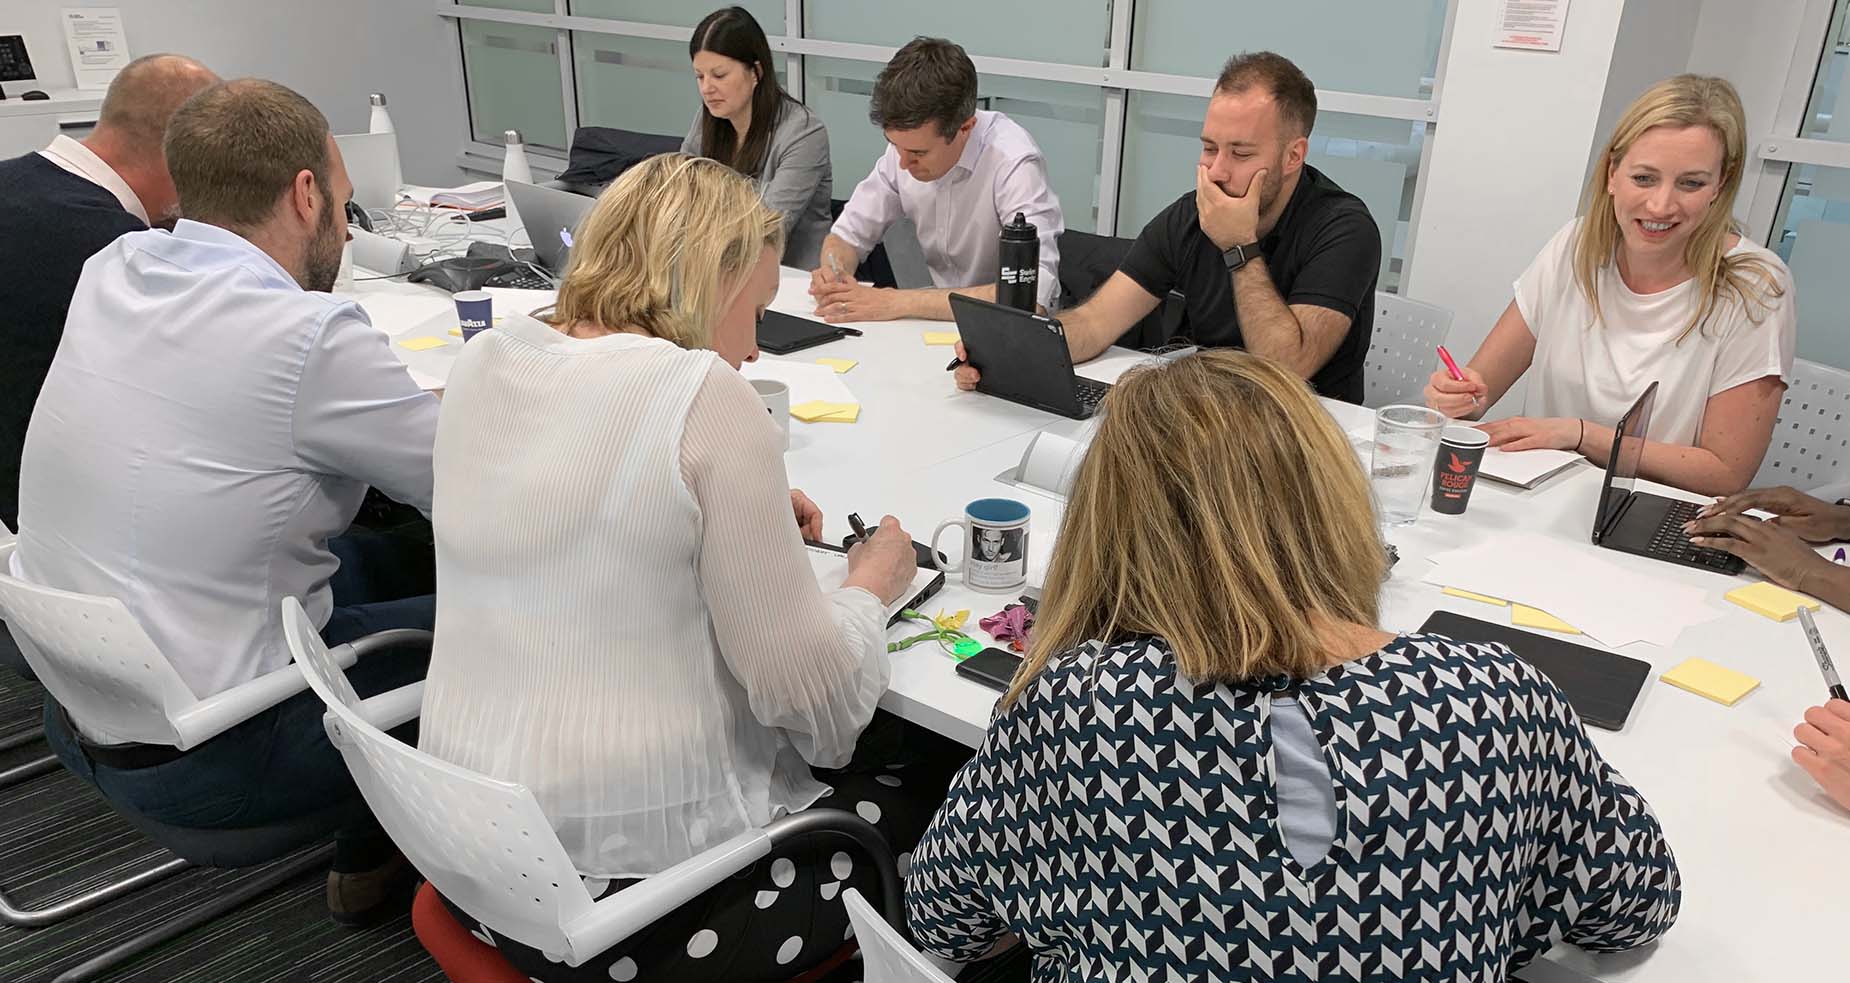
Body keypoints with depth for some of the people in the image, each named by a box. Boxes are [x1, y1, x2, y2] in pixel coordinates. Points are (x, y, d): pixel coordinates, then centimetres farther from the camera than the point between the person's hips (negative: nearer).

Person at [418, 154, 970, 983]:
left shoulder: (483, 364, 0)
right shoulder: (703, 395, -22)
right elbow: (808, 696, -18)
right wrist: (869, 591, 2)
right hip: (634, 894, -7)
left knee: (881, 746, 26)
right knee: (934, 795, 18)